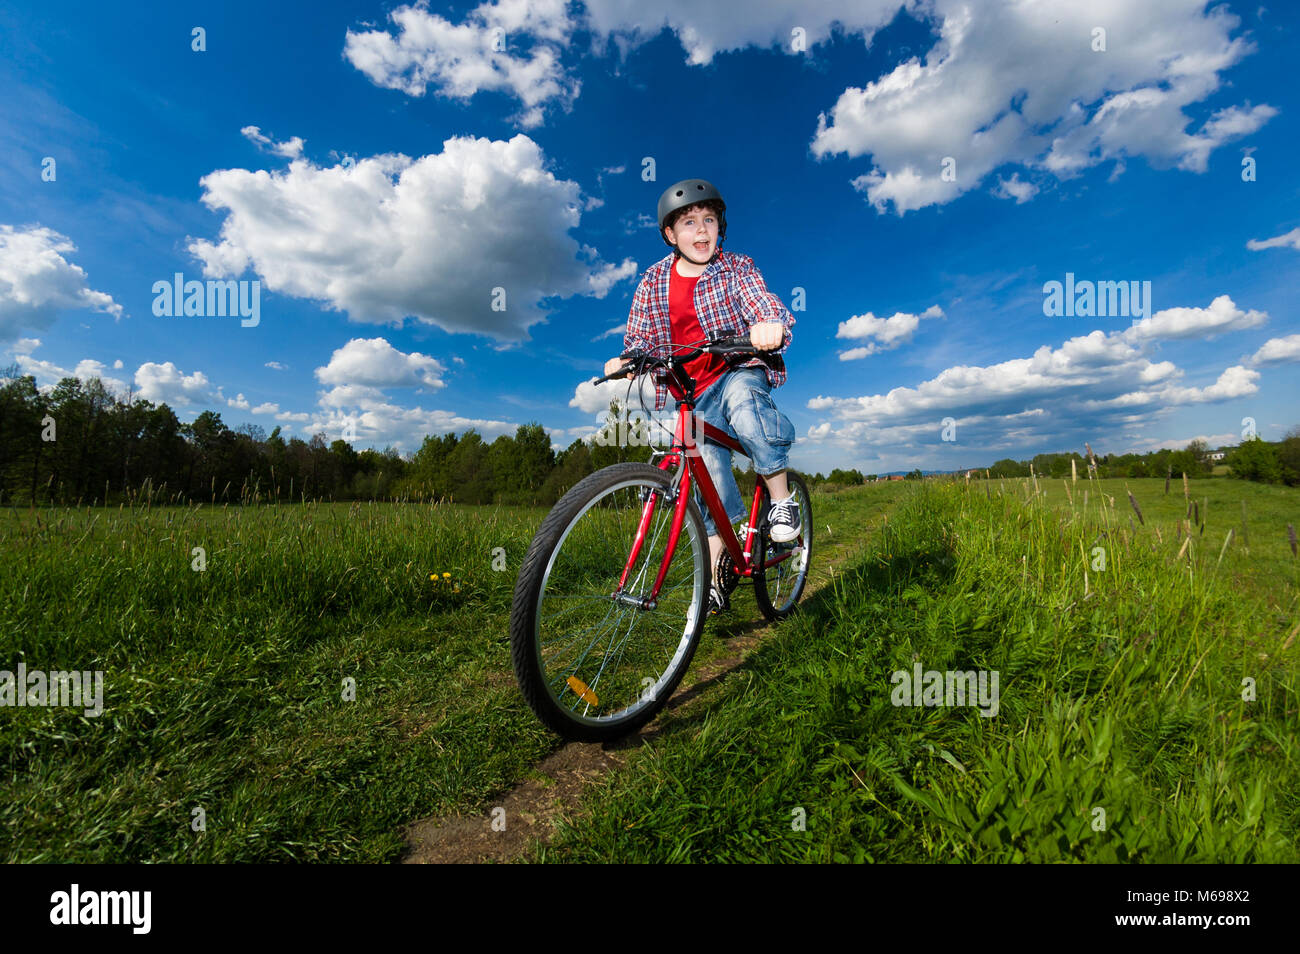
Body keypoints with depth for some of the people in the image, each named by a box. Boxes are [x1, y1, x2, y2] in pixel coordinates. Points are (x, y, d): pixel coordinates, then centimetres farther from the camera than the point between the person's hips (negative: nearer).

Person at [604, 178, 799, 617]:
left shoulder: (736, 268, 1)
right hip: (693, 395, 2)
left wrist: (772, 326, -40)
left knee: (740, 398, -37)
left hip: (740, 371, -2)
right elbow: (640, 338, 6)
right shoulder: (653, 281, 6)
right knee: (709, 467, -8)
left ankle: (782, 498, -20)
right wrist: (625, 360, -17)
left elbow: (765, 304, -15)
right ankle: (717, 569, 4)